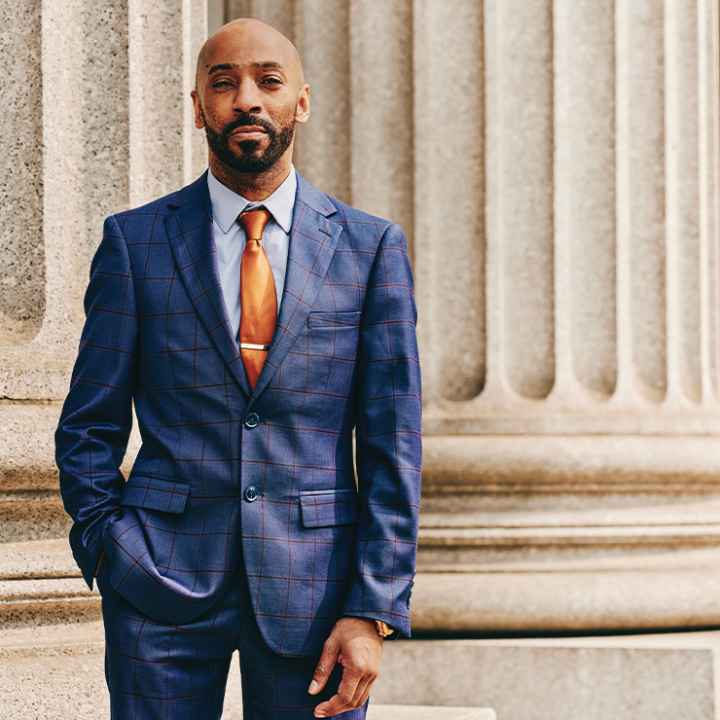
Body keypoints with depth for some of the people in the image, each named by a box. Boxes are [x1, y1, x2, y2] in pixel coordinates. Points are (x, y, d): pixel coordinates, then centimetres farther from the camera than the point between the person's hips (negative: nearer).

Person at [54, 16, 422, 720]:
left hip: (313, 582, 0)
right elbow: (88, 427, 9)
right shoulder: (135, 240, 5)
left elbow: (393, 444, 2)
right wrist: (112, 549, -4)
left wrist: (373, 613, -5)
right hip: (163, 583, 0)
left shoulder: (370, 246, 5)